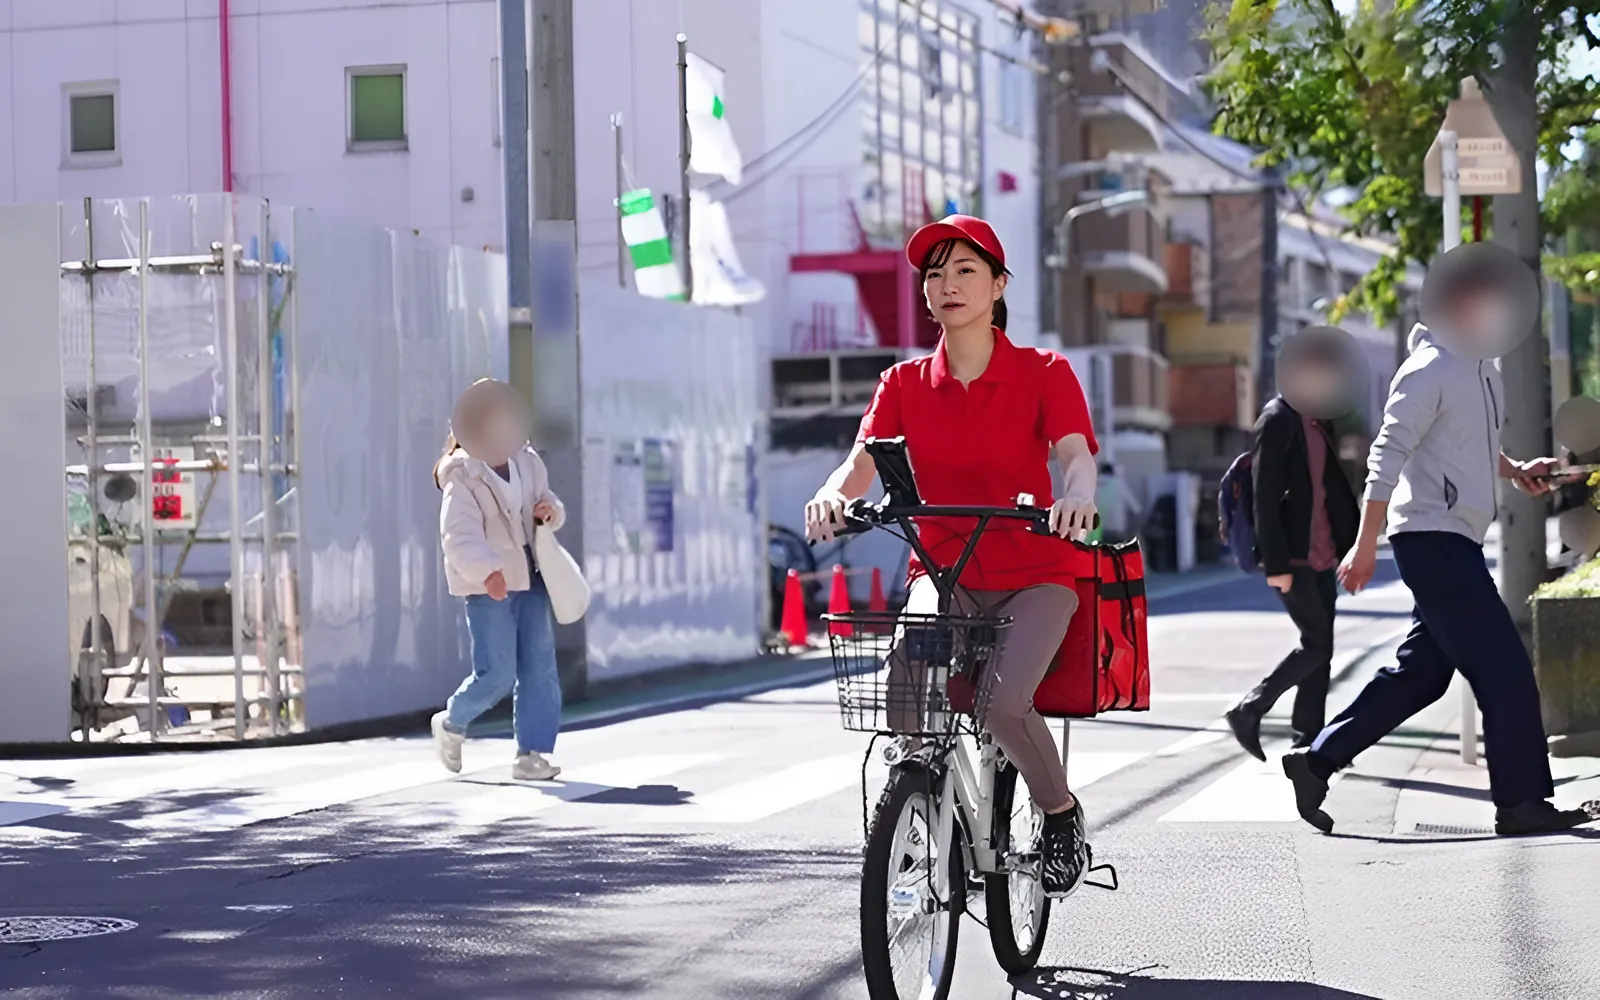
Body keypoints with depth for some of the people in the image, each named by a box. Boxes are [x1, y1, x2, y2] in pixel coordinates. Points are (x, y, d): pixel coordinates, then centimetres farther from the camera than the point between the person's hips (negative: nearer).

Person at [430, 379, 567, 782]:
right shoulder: (463, 477, -12)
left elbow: (546, 502, 23)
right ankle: (451, 723, 20)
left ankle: (531, 753, 6)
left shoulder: (528, 463, 9)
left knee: (539, 667, 1)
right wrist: (487, 571, -37)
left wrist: (551, 510, -2)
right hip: (486, 584, -6)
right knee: (496, 673, -8)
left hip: (529, 579, 7)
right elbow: (459, 536, -21)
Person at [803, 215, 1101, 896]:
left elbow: (1076, 454, -19)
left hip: (1034, 577, -2)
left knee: (1002, 701, -29)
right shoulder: (904, 384, 5)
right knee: (906, 674, -31)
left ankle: (1062, 814, 3)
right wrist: (833, 495, -32)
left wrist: (1078, 495, -43)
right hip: (944, 576, 2)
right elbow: (864, 462, -8)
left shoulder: (1044, 374, -3)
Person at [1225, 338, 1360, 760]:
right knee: (1317, 643, -10)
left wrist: (1352, 545, 12)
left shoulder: (1319, 420, 13)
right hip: (1292, 555, -8)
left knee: (1320, 646, 8)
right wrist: (1275, 563, -19)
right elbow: (1266, 496, -15)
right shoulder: (1278, 420, -11)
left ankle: (1309, 738, 13)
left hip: (1322, 552, 8)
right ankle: (1249, 710, -1)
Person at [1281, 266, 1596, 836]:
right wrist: (1366, 546, -18)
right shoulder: (1430, 371, -13)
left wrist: (1514, 470, 12)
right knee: (1503, 666, -8)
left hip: (1457, 541, 10)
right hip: (1433, 537, -10)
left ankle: (1317, 761, 14)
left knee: (1421, 672, 9)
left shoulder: (1484, 371, 16)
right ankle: (1522, 803, -1)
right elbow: (1386, 458, -16)